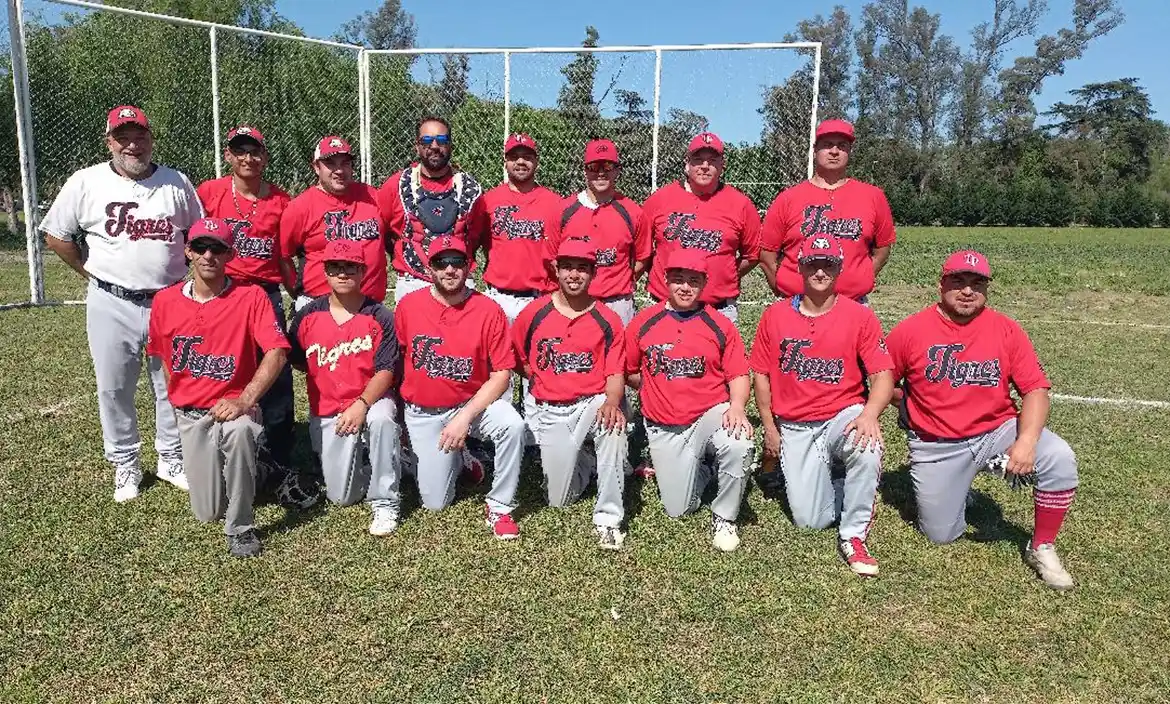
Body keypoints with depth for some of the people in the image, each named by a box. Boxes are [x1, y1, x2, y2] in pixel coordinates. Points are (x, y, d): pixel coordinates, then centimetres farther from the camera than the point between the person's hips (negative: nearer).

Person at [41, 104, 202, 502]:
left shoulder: (177, 183, 2)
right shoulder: (86, 183, -2)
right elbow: (56, 235, 5)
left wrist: (186, 276, 4)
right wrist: (90, 273, 3)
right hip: (112, 304, -1)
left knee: (173, 386, 9)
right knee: (114, 389, 7)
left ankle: (172, 460, 25)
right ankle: (125, 465, 23)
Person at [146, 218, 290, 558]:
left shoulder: (251, 297, -8)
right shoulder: (165, 301, 3)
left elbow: (276, 352, -18)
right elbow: (164, 358, 16)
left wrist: (243, 402, -27)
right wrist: (178, 406, 13)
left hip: (235, 405, -3)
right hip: (190, 415, 4)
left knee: (239, 429, -41)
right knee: (208, 511, -1)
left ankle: (241, 528, -21)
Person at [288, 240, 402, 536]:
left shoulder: (380, 317, -9)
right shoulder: (308, 316, -1)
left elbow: (385, 371, -14)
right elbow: (296, 361, 11)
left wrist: (362, 405, -28)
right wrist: (326, 376, 1)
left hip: (371, 400, -2)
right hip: (327, 413, 2)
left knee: (381, 418, -41)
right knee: (341, 497, -1)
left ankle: (384, 503, -22)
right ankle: (357, 461, 36)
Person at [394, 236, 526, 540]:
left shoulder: (489, 310, -13)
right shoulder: (408, 305, -8)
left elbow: (501, 374, -13)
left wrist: (465, 417, -21)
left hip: (473, 401, -1)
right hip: (423, 413, 1)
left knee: (513, 425, -34)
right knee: (435, 502, 1)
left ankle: (499, 507, -13)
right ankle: (454, 457, 35)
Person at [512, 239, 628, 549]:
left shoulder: (608, 321, -2)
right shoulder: (534, 313, 0)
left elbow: (615, 375, -7)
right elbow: (516, 358, 12)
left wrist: (612, 402, -26)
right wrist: (544, 384, 5)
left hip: (594, 402, -1)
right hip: (550, 410, 2)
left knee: (614, 425, -39)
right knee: (559, 500, 0)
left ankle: (608, 518, -25)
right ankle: (583, 462, 36)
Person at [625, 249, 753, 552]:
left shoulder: (720, 325, -1)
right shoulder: (643, 322, 1)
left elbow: (739, 375, -3)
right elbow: (628, 372, 10)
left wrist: (737, 406, -21)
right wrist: (661, 390, 4)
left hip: (712, 414, -1)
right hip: (664, 428, 2)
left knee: (738, 445, -36)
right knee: (678, 510, -1)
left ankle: (724, 517, -9)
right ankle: (703, 470, 35)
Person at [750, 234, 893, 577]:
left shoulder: (859, 316, -4)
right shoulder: (775, 315, 1)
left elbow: (883, 374, -9)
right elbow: (761, 375, 7)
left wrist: (869, 413, -28)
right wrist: (770, 429, 5)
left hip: (843, 416, -1)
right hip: (795, 428, 2)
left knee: (866, 445, -38)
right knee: (810, 520, -6)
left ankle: (853, 537, -19)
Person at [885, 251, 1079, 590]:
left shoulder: (1007, 330, -5)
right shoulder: (910, 330, -7)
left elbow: (1035, 390, -10)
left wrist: (1027, 440, -25)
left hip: (997, 431, 1)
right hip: (936, 447, 0)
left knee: (1059, 458, -27)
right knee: (941, 535, 2)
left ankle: (1042, 549, -4)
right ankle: (951, 491, 39)